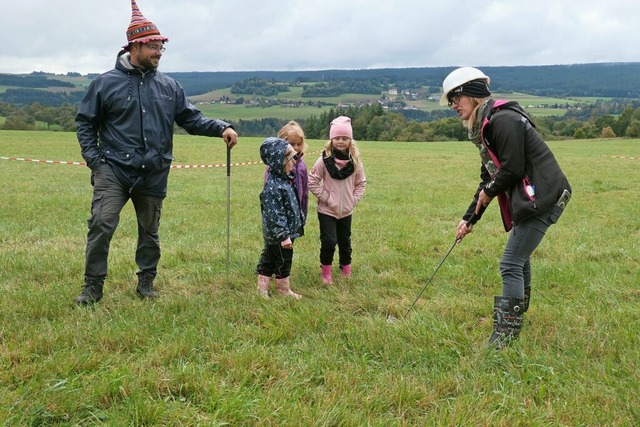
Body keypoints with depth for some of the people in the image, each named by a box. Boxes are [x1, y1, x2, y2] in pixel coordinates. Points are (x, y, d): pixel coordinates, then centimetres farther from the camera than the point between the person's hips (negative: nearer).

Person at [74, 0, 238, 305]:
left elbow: (191, 118, 8)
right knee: (102, 224, -13)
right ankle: (93, 285, 1)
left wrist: (221, 128, -8)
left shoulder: (169, 87, 8)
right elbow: (85, 122, 5)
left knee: (149, 231, 12)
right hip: (113, 170, -3)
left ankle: (146, 283, 27)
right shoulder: (106, 83, 0)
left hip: (154, 174, 3)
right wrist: (93, 159, -6)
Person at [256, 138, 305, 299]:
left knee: (269, 258, 18)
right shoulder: (273, 187, -27)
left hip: (286, 230, 9)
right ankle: (284, 289, 26)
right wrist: (284, 236, -23)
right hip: (278, 233, -9)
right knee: (283, 260, 7)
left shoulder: (284, 179, 4)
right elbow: (274, 215, -26)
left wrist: (293, 227, 22)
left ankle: (262, 288, 30)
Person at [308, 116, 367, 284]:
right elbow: (312, 181, -9)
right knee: (329, 242, -6)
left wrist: (354, 200, -2)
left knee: (345, 242, 15)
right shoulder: (324, 160, -13)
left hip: (346, 211, 3)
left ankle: (346, 271, 33)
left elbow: (361, 183, 7)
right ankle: (326, 270, 16)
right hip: (327, 211, -3)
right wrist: (325, 197, -11)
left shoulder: (355, 160, -4)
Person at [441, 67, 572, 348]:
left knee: (511, 265, -10)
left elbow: (512, 169, -21)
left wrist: (489, 191, -2)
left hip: (541, 196, -10)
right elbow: (489, 178, 17)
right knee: (519, 257, 24)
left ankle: (505, 335, -6)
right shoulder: (484, 127, 13)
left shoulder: (503, 120, -18)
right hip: (527, 198, 10)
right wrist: (469, 218, 14)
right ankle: (518, 312, 44)